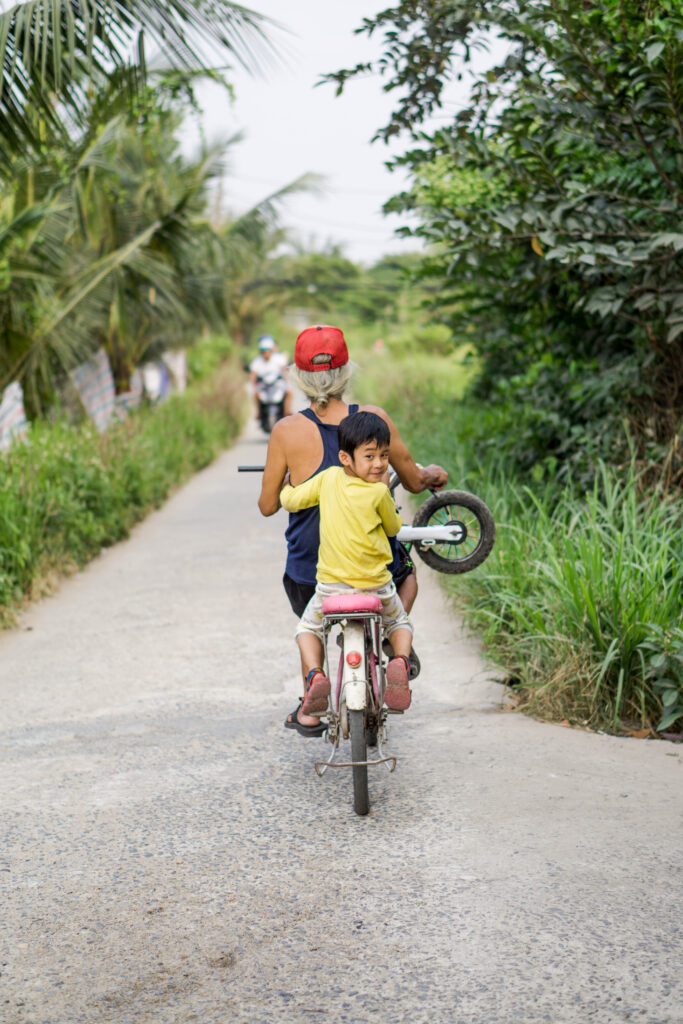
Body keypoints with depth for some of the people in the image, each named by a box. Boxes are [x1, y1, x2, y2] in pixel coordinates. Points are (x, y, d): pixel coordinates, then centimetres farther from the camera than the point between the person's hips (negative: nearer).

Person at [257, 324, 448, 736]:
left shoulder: (287, 431, -13)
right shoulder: (374, 419, -10)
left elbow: (268, 506, -2)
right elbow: (414, 481, 4)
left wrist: (275, 486, 21)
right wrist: (432, 475, 28)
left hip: (311, 573, 0)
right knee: (407, 574, 35)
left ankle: (311, 708, 29)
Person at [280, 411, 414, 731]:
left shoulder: (328, 478, -5)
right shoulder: (379, 492, -14)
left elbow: (291, 500, 4)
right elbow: (393, 528, 3)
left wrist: (284, 485, 26)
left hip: (331, 587, 2)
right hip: (377, 586, -2)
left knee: (308, 627, 27)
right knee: (400, 622, 28)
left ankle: (315, 675, 1)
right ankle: (400, 661, -3)